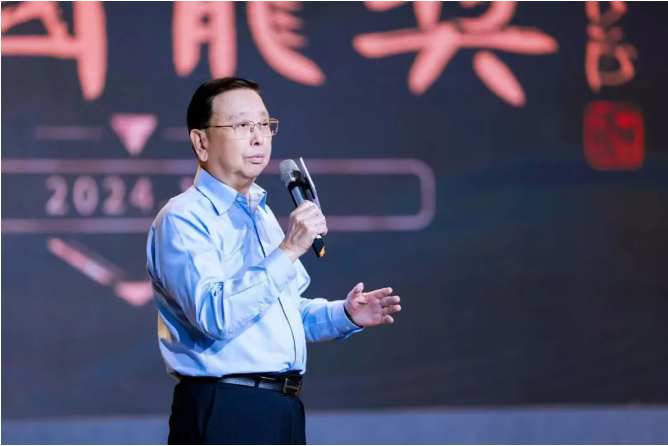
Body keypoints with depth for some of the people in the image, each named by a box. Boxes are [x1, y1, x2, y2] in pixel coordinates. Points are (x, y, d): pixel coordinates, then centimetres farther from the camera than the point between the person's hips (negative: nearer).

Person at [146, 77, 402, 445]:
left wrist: (344, 315, 9)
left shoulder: (262, 214, 19)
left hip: (283, 411, 9)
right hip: (224, 412, -9)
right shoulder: (183, 218, -10)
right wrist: (287, 251, -24)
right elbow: (216, 316, -24)